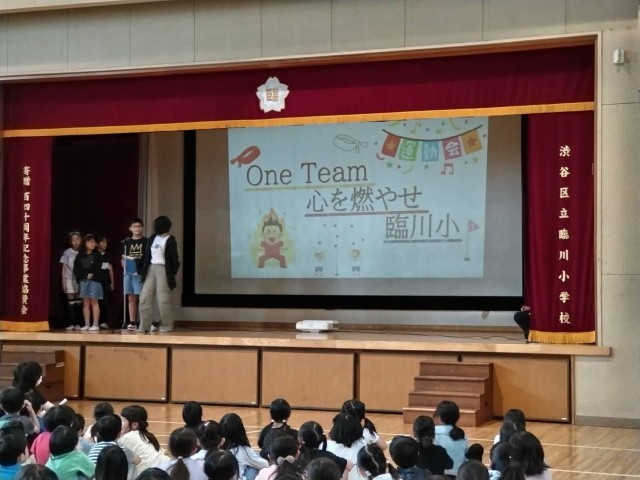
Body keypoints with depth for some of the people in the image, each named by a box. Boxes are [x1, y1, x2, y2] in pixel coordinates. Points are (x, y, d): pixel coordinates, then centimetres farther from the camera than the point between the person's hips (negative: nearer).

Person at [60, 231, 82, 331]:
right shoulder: (67, 253, -1)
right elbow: (63, 268, 2)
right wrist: (63, 282, -2)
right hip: (70, 280, -1)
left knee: (79, 302, 1)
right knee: (71, 301, -3)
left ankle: (77, 323, 4)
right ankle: (71, 323, -3)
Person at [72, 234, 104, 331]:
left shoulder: (97, 255, 3)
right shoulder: (80, 255, 9)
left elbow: (97, 269, -4)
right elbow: (76, 269, 4)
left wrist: (91, 275, -12)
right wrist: (86, 275, -6)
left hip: (94, 281, -3)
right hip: (83, 281, 3)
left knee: (94, 302, -3)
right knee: (85, 302, 3)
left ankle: (95, 324, -5)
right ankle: (87, 324, 5)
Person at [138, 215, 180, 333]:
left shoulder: (170, 240, -5)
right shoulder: (153, 238, 13)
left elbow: (173, 258, -7)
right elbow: (147, 255, 13)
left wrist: (172, 273, -12)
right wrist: (144, 270, 6)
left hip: (163, 269, -6)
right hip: (151, 268, 6)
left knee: (163, 299, -6)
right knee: (145, 298, 2)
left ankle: (166, 326, 3)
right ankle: (144, 326, 6)